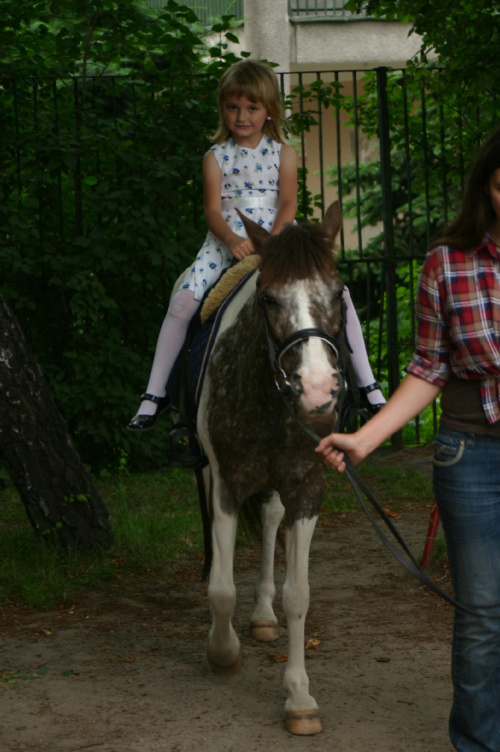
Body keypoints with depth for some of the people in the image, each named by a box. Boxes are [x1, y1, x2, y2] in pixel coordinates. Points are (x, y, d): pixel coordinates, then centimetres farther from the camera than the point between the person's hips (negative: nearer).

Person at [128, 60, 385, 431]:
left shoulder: (282, 153, 5)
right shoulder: (216, 157, 4)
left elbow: (288, 202, -4)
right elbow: (213, 210, -4)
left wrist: (273, 240, -23)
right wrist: (233, 240, -25)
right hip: (227, 241, 0)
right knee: (183, 302, -18)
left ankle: (368, 385, -3)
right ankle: (155, 395, -7)